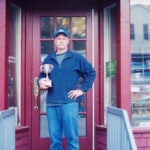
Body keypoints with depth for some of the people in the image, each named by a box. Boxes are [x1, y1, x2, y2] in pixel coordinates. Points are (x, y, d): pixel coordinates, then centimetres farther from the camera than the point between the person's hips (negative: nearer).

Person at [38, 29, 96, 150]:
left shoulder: (77, 58, 6)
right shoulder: (48, 60, 15)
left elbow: (91, 73, 8)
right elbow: (41, 76, 24)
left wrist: (82, 89, 0)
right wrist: (41, 82, 1)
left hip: (69, 103, -3)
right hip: (51, 104, 3)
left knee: (71, 137, -3)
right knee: (54, 139, 6)